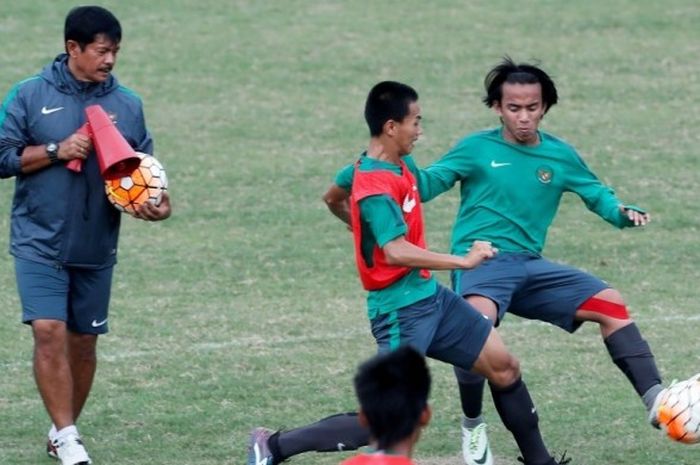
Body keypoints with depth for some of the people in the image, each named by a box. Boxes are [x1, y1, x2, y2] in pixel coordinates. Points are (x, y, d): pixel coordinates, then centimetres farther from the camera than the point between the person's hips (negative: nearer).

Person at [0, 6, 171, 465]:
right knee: (49, 331, -16)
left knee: (83, 340, 9)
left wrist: (157, 202, -10)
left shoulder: (127, 104, 5)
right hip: (40, 240, -3)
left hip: (97, 246, 3)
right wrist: (56, 151, -16)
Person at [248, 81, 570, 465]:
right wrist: (463, 260, -29)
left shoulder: (395, 167, 6)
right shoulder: (375, 185, -23)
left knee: (503, 367, 12)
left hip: (431, 298, 10)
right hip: (402, 312, -10)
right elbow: (396, 251, -34)